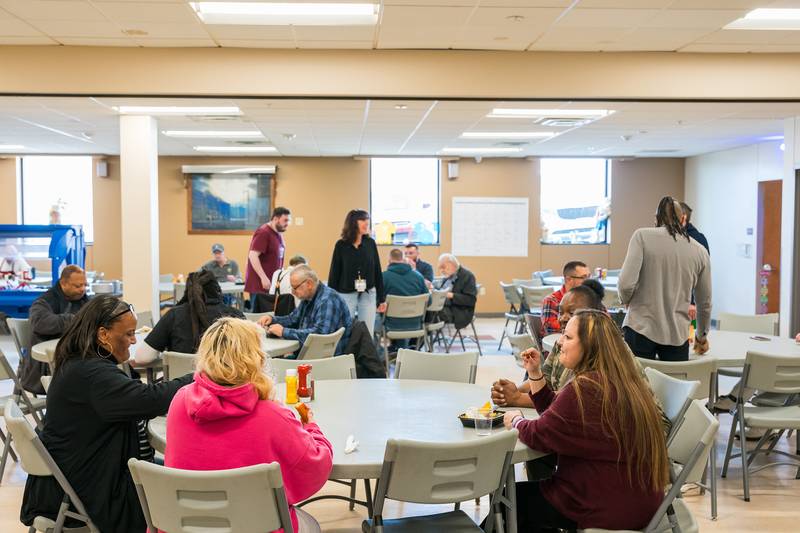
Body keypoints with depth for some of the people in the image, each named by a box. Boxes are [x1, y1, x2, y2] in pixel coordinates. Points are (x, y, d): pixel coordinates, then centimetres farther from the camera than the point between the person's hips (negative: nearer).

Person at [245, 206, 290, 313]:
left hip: (272, 284, 8)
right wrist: (263, 278, -25)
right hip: (260, 284, -8)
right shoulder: (263, 233, -13)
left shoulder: (278, 234, 12)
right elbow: (253, 256, -20)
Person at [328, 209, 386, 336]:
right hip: (346, 295, -2)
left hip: (368, 295, 2)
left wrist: (382, 298, 6)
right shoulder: (341, 245, -5)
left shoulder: (370, 243, 1)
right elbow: (334, 273, -1)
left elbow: (377, 271, 5)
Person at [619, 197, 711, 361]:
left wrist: (626, 300, 8)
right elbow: (705, 302, 17)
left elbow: (626, 283, -14)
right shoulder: (700, 251, 7)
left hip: (641, 329, -2)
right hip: (677, 335, 2)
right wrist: (701, 335, 33)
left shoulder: (642, 236, -4)